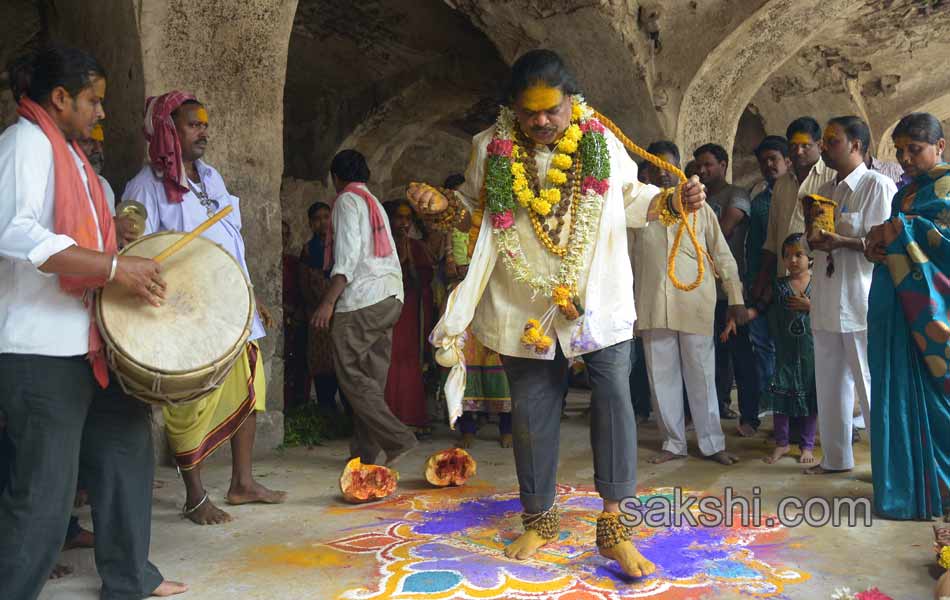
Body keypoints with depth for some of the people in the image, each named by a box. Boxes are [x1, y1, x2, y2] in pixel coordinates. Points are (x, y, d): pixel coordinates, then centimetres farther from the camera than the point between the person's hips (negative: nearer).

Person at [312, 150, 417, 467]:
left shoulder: (347, 200, -1)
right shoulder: (375, 203, 24)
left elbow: (347, 254, -14)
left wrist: (329, 301, -17)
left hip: (362, 298, -9)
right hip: (391, 297, 9)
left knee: (351, 374, -7)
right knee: (372, 378, 8)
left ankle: (398, 439, -14)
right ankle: (365, 452, 10)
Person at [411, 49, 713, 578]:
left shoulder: (602, 143, -1)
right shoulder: (492, 148, -2)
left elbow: (631, 199, 12)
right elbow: (473, 208, 10)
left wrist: (674, 202, -4)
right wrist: (441, 205, -10)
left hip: (600, 297, 0)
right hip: (525, 306, 1)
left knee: (614, 396, -9)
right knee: (532, 411, 8)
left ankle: (613, 525, 5)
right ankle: (539, 519, 28)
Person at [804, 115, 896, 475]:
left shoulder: (878, 185, -7)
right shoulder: (824, 192, 16)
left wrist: (841, 242, -22)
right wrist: (814, 239, 0)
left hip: (862, 306, -7)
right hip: (827, 304, 8)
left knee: (872, 388, -1)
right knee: (829, 385, 13)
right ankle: (835, 458, 25)